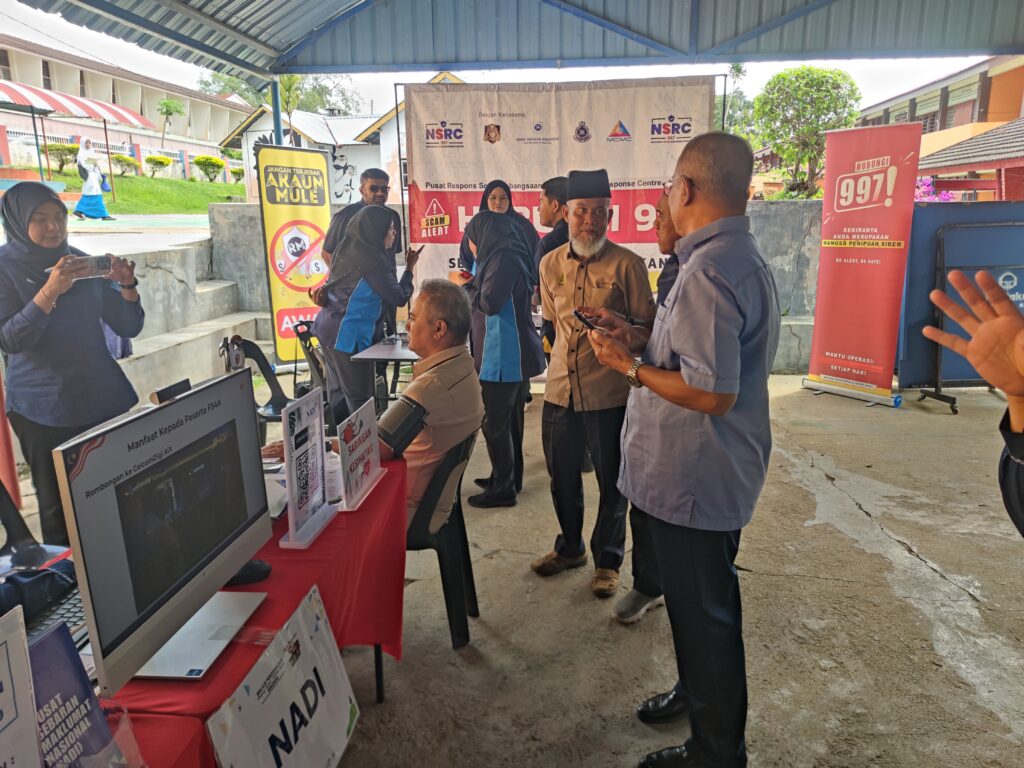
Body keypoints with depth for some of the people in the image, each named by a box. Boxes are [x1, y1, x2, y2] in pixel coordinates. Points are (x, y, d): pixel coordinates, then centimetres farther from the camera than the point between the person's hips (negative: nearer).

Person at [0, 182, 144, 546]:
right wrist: (50, 291, -25)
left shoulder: (81, 261, 9)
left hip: (104, 397, 4)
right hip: (45, 410, -3)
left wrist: (127, 286, -10)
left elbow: (128, 327, 8)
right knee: (60, 510, 2)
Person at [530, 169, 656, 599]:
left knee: (611, 482, 9)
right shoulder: (550, 264, 7)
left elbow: (646, 328, -3)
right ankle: (570, 547, 39)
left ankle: (608, 560, 29)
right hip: (560, 388, 5)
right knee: (562, 476, 17)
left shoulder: (626, 264, -8)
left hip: (609, 393, -4)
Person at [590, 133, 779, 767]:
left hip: (695, 477, -10)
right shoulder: (744, 256, 9)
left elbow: (712, 393, -30)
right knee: (702, 601, 26)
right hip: (715, 471, 10)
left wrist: (629, 365, -18)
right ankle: (698, 690, 49)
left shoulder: (708, 272, -26)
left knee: (704, 612, 8)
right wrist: (641, 340, 8)